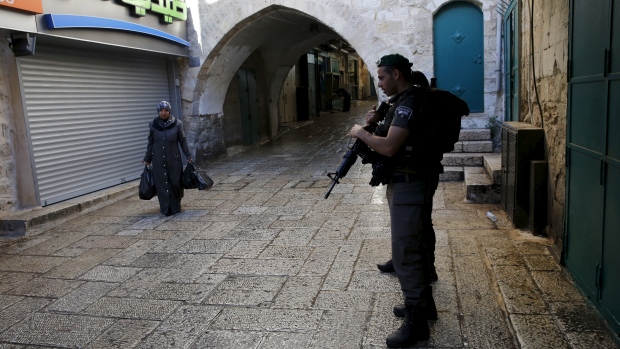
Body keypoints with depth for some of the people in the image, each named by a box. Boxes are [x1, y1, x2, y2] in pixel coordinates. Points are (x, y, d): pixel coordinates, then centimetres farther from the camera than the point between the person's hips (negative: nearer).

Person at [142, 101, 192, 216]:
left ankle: (176, 205, 28)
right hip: (158, 160, 1)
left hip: (174, 159, -1)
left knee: (175, 182, 2)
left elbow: (183, 141, 1)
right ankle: (167, 208, 14)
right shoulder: (153, 124, -1)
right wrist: (147, 158, 11)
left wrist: (188, 156, -1)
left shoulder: (177, 124, -6)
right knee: (162, 183, 2)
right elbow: (150, 143, 8)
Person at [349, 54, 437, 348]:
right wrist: (378, 123, 6)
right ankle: (423, 303, 32)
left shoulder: (408, 104, -19)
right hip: (405, 183, 11)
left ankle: (416, 322, 2)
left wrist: (361, 133, -12)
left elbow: (389, 147, -28)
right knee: (413, 246, 18)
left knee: (404, 253, -7)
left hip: (407, 186, -11)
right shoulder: (404, 101, 14)